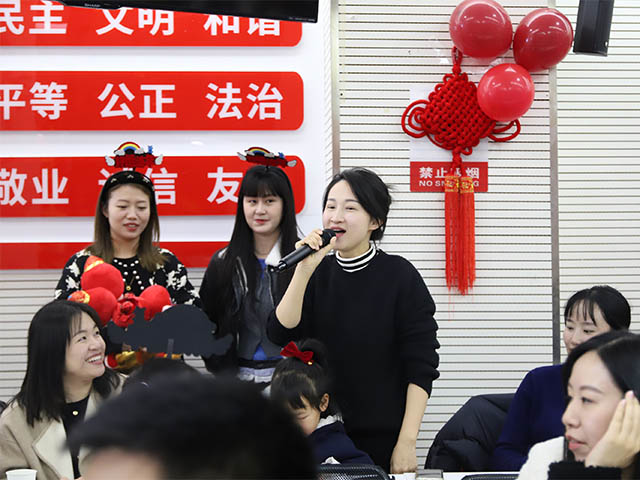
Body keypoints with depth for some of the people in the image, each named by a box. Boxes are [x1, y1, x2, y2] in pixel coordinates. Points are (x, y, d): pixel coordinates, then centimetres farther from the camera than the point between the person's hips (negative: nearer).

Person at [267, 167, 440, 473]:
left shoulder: (400, 276, -7)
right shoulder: (318, 272, 5)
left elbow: (421, 367, -10)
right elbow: (280, 335, -8)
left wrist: (407, 442, -15)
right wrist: (303, 271, -17)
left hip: (383, 437, -3)